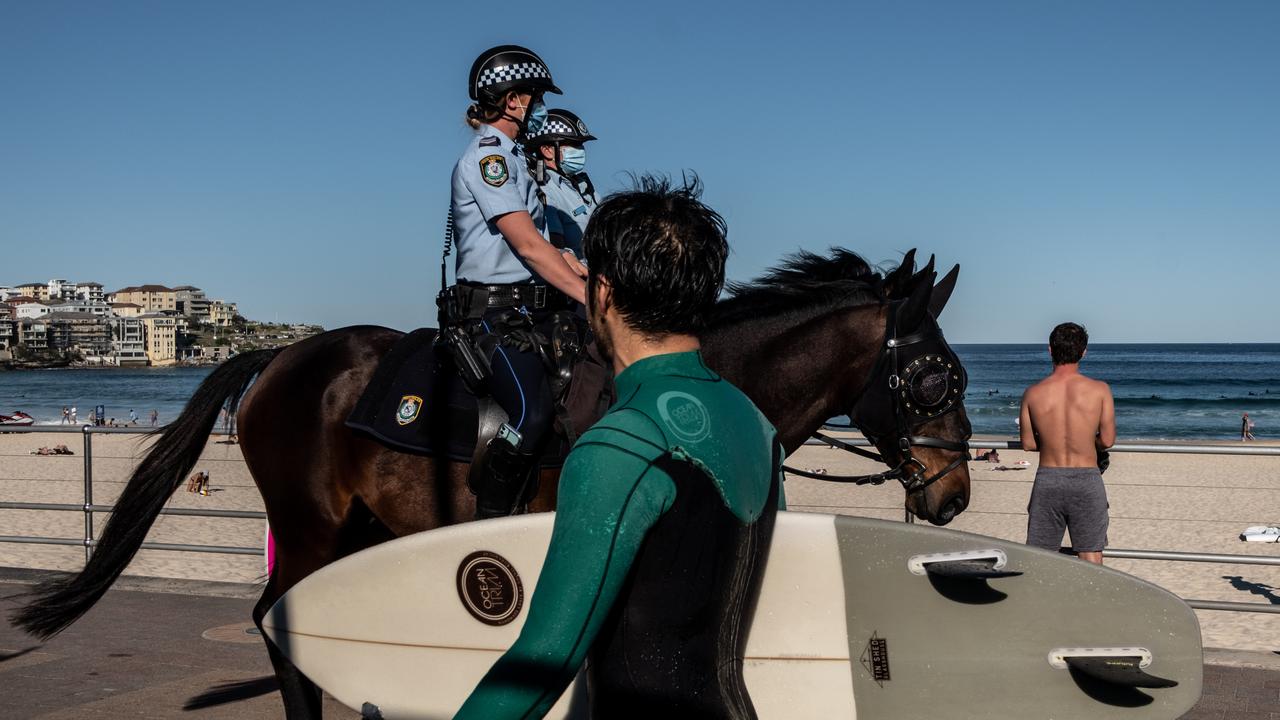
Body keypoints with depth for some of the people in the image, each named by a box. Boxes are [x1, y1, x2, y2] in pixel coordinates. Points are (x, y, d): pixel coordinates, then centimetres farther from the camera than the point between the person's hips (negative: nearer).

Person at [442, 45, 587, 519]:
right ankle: (488, 527, -16)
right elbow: (527, 245, -19)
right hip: (491, 315, -10)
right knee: (533, 412, -28)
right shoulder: (486, 155, -9)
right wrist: (589, 297, -21)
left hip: (530, 313, 10)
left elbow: (545, 246, 23)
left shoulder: (509, 159, 22)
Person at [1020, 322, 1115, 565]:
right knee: (1091, 556, 8)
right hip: (1086, 480, -1)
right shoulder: (1099, 390, -6)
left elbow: (1028, 443, 3)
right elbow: (1107, 440, -4)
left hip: (1047, 480, 1)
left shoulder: (1033, 393, -3)